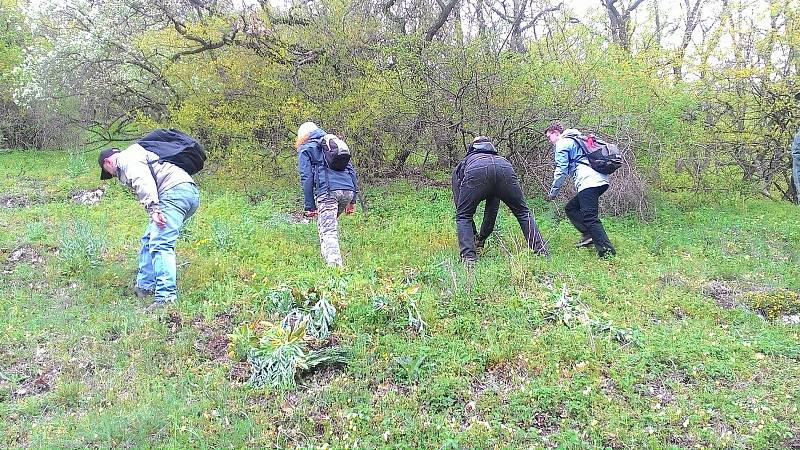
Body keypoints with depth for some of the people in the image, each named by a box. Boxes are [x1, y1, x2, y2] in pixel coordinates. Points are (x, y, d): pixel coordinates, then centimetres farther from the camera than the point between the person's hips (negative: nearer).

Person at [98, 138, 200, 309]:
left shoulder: (126, 158, 6)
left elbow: (143, 180, -14)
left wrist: (153, 208, -24)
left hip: (175, 190, -10)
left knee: (160, 244, -16)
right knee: (149, 239, 21)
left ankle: (166, 297, -22)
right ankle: (144, 286, 30)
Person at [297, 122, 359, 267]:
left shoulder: (305, 149, 14)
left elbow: (306, 178, 1)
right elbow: (351, 170, 23)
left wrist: (309, 206, 1)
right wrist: (352, 200, 22)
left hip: (327, 192, -6)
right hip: (348, 190, 6)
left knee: (328, 232, -8)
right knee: (331, 222, 24)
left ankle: (335, 265, -24)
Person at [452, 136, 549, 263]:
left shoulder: (459, 168, 41)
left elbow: (460, 206, 34)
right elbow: (492, 211, 48)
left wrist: (474, 237, 42)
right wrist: (481, 238, 55)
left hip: (476, 170, -3)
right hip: (505, 167, 3)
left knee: (463, 217, 18)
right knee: (523, 213, 23)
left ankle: (468, 257, 5)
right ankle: (541, 251, 16)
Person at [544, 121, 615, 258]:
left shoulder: (562, 143, 3)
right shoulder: (577, 139, 32)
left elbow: (561, 170, -6)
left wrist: (553, 192, 1)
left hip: (588, 182, -10)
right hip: (601, 180, 10)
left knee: (590, 217, -14)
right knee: (571, 208, 18)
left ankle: (607, 251, -21)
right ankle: (588, 235, 3)